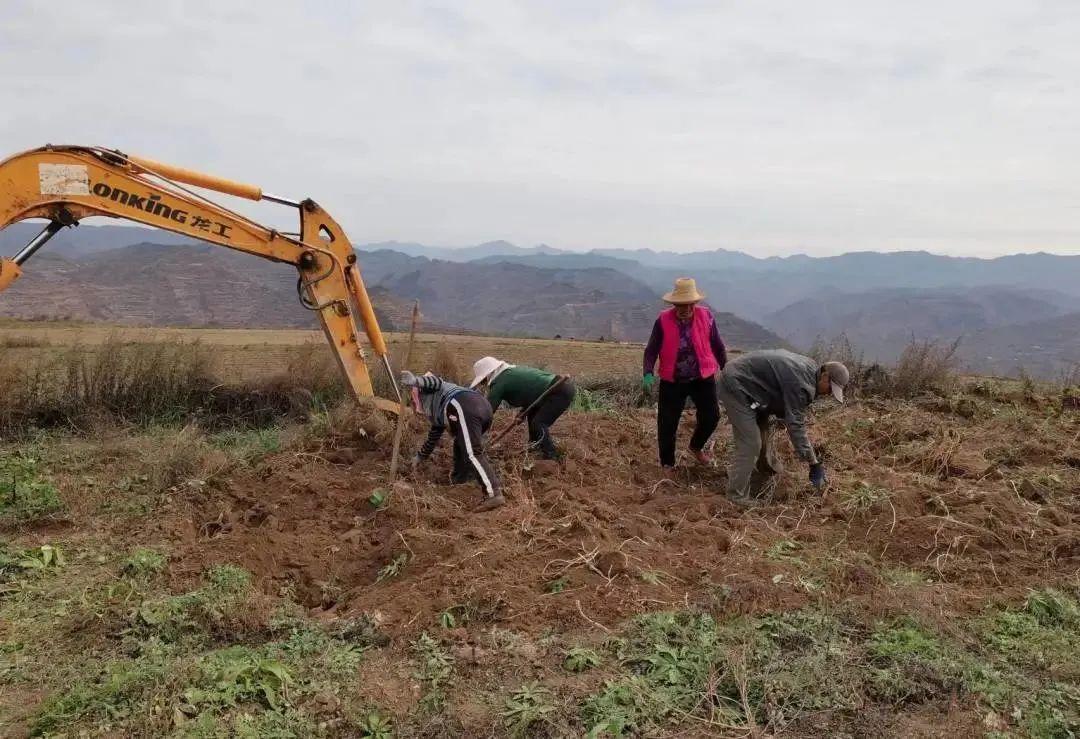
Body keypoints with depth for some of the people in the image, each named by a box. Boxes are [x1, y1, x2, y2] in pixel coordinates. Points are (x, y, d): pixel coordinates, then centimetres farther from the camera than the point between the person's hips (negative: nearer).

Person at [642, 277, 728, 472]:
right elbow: (651, 350, -8)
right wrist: (647, 373, -22)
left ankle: (696, 447, 32)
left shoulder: (706, 316, -8)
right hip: (672, 381, -1)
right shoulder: (663, 320, -12)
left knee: (711, 416, 0)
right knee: (667, 423, 2)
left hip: (703, 378, 1)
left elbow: (717, 346, 3)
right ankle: (667, 465, 22)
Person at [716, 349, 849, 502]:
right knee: (750, 445, -11)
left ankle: (765, 466, 53)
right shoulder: (801, 382, -26)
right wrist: (814, 463, -21)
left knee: (761, 427, 28)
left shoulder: (809, 368, 6)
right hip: (735, 386, -11)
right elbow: (796, 424, -25)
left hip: (743, 379, 11)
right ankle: (737, 498, -4)